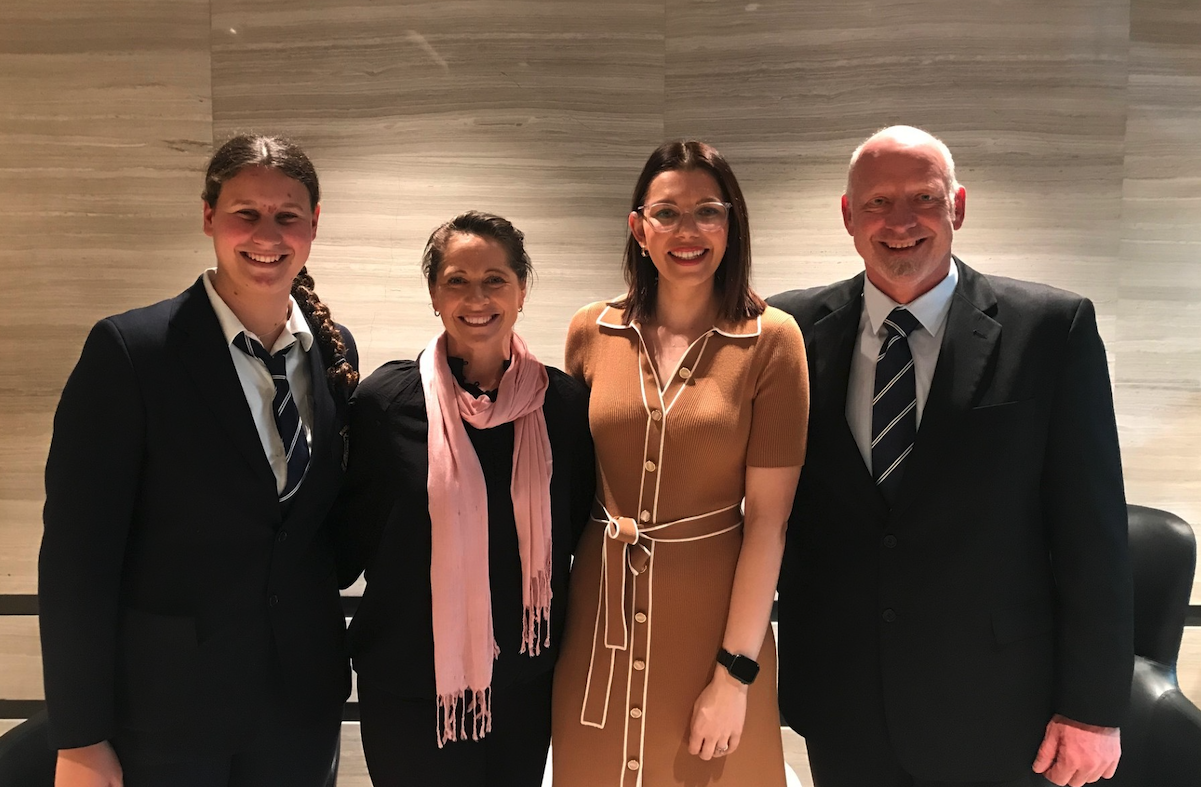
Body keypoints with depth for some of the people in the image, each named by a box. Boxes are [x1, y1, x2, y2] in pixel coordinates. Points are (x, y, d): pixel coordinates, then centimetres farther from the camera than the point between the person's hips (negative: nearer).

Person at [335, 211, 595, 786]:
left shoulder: (562, 402, -4)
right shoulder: (386, 399, -10)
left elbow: (572, 531, 6)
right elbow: (354, 539, -2)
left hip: (525, 684, 3)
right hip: (409, 693, -2)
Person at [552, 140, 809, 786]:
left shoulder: (770, 340, -9)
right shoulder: (591, 334, 0)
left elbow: (767, 518, -11)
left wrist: (734, 677, -12)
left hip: (715, 618, -2)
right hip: (601, 613, 3)